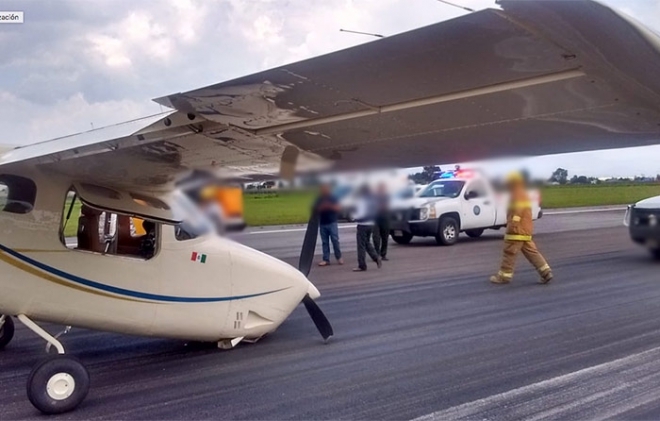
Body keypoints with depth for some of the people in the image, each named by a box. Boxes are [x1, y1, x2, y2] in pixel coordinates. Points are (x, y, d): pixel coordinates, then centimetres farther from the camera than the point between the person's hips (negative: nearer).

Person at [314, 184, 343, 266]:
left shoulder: (333, 198, 2)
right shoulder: (319, 200, 9)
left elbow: (338, 208, -5)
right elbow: (315, 210, 9)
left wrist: (330, 206, -18)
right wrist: (321, 207, -10)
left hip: (332, 223, -3)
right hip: (322, 223, 3)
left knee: (335, 240, -8)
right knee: (325, 242, 2)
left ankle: (339, 257, 8)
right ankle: (326, 259, 5)